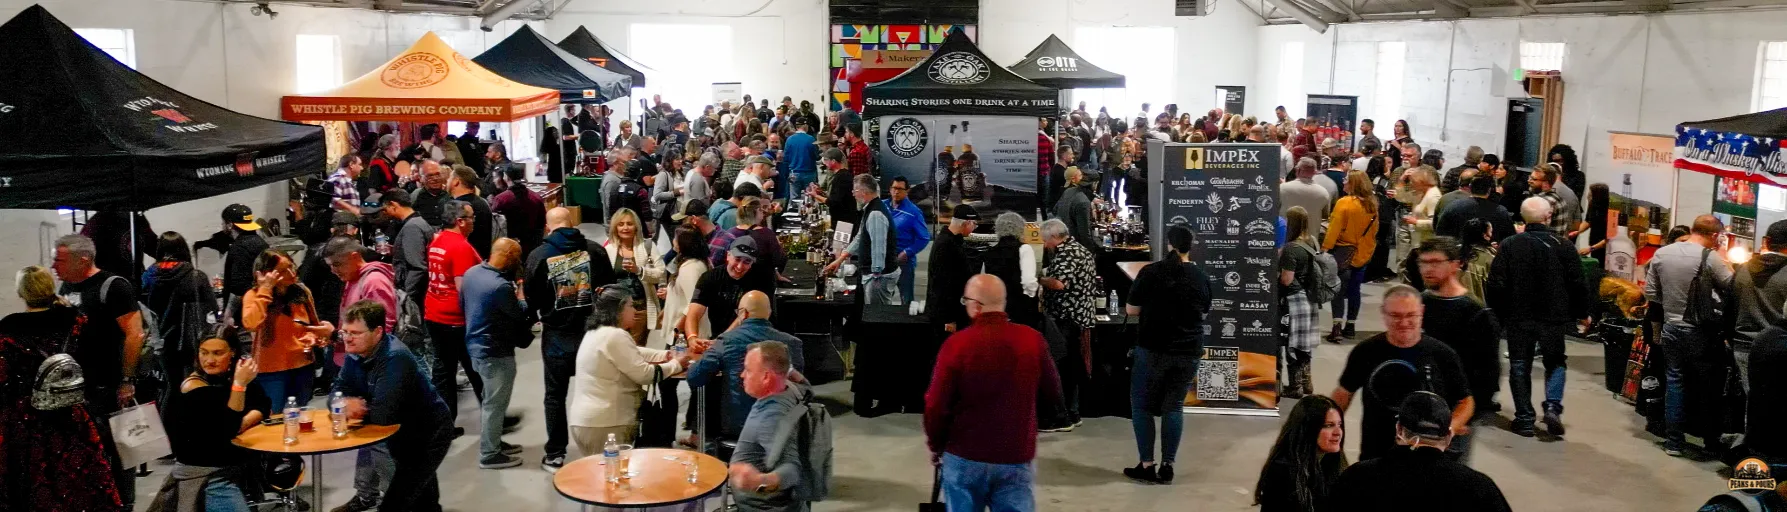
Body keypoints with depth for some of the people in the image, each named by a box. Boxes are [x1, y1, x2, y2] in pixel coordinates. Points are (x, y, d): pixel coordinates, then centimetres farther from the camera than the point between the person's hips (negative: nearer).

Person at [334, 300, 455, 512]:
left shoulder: (395, 359, -32)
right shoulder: (357, 352, -5)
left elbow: (382, 414, -37)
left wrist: (355, 408, -18)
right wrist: (349, 404, -27)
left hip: (429, 437, -9)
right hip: (402, 436, 9)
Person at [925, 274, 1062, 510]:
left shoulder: (957, 343, -13)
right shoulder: (1033, 339, -6)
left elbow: (936, 405, -10)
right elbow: (1053, 395, 4)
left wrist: (936, 445, 7)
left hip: (965, 456, -1)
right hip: (1017, 458, 1)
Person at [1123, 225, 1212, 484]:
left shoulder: (1150, 272, -8)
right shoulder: (1202, 277, 2)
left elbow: (1131, 310, -3)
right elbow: (1204, 312, 14)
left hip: (1153, 349, -3)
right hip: (1189, 352, 3)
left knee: (1141, 405, 9)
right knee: (1173, 406, 11)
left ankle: (1147, 465, 5)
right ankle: (1167, 467, 9)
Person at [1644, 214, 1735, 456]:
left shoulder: (1662, 253, 1)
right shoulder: (1711, 257, -15)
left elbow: (1650, 293, 5)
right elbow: (1733, 289, -10)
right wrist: (1723, 261, 2)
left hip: (1671, 327, 4)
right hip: (1700, 332, -4)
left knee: (1674, 381, 10)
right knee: (1708, 385, 9)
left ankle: (1674, 441, 12)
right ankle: (1711, 440, 16)